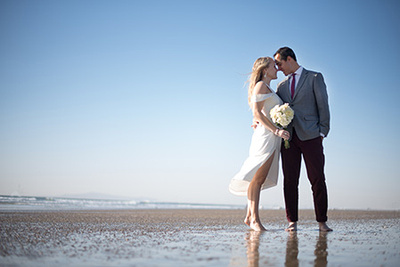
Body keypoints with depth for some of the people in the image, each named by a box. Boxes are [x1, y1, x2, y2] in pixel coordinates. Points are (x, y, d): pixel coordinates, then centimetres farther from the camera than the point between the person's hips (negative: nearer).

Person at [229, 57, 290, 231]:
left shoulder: (268, 89, 26)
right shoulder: (261, 85, -3)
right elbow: (257, 113, -12)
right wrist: (276, 130, -20)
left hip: (273, 138, 9)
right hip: (265, 136, -9)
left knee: (260, 178, 5)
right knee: (258, 177, -12)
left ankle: (250, 217, 7)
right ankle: (254, 219, -14)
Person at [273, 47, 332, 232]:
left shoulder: (315, 78, 8)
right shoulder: (281, 86, 21)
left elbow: (323, 106, 1)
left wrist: (322, 132, -6)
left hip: (310, 136, -4)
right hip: (288, 137, 4)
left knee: (317, 180, -5)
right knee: (290, 180, 0)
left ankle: (322, 222, 2)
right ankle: (292, 222, 4)